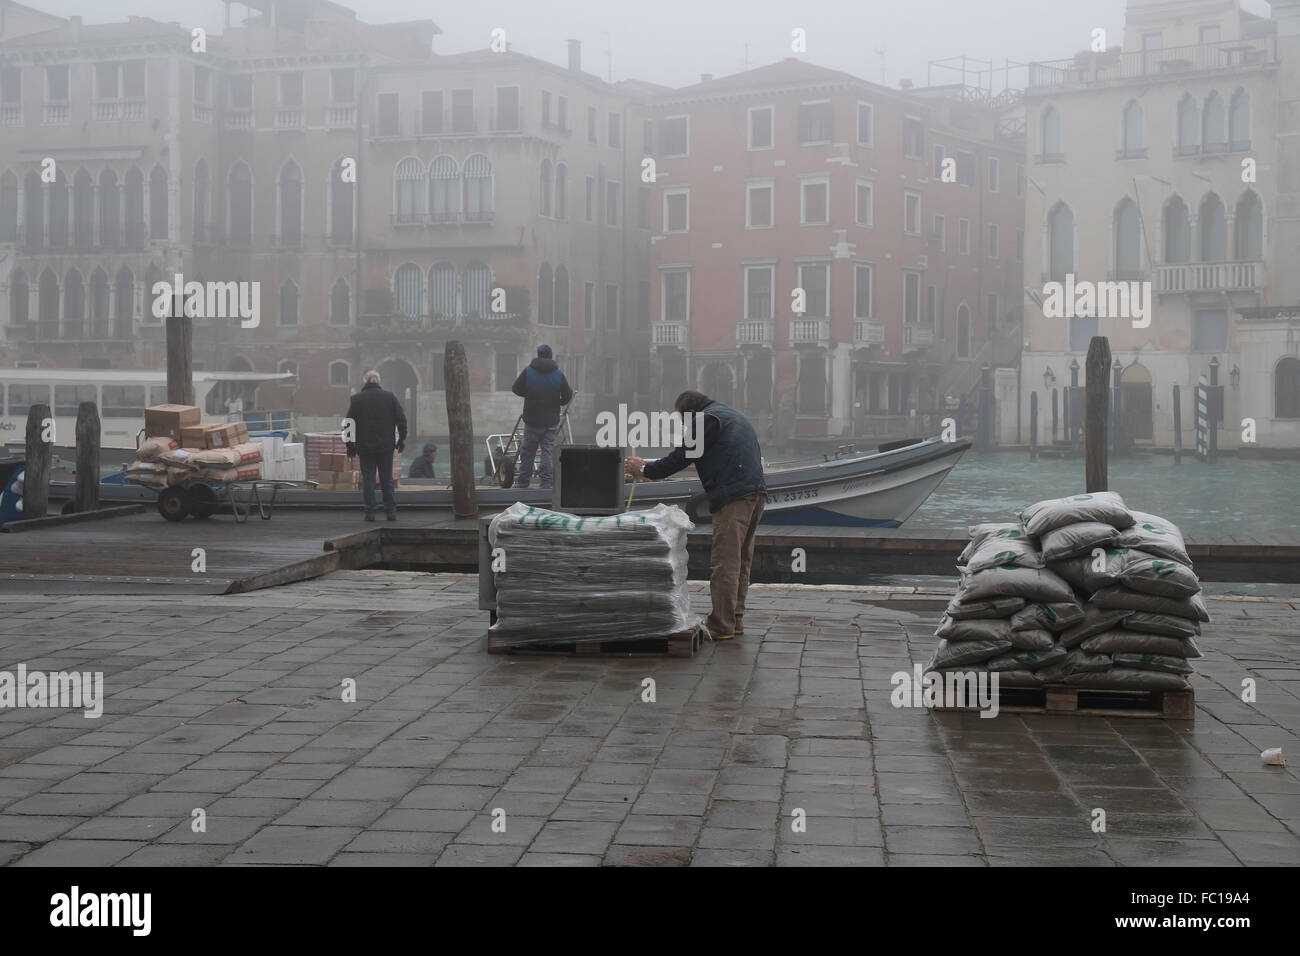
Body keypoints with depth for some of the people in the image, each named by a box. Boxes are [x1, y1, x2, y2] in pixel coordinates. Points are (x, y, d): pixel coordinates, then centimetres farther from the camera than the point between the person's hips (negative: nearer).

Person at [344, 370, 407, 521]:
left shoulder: (356, 399, 0)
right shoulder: (390, 397, 3)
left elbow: (350, 424, 0)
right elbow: (401, 419, 2)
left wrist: (350, 446, 6)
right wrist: (402, 439, 10)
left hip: (365, 447, -1)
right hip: (386, 446, 1)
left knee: (368, 479, 3)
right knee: (387, 480, 8)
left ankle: (370, 512, 0)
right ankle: (391, 511, 8)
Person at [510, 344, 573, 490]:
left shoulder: (528, 371, -4)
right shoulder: (558, 374, -2)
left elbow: (516, 389, 1)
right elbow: (568, 395, -1)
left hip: (532, 419, 0)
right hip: (551, 421, 1)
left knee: (528, 451, 8)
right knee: (548, 451, 3)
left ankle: (522, 482, 14)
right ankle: (545, 482, -2)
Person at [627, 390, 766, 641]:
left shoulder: (709, 418, -3)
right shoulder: (733, 416, 27)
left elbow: (683, 455, -5)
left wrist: (646, 470, 6)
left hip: (734, 497, -10)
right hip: (756, 493, 10)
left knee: (724, 563, -9)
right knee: (741, 561, 14)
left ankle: (721, 626, -11)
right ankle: (735, 619, 17)